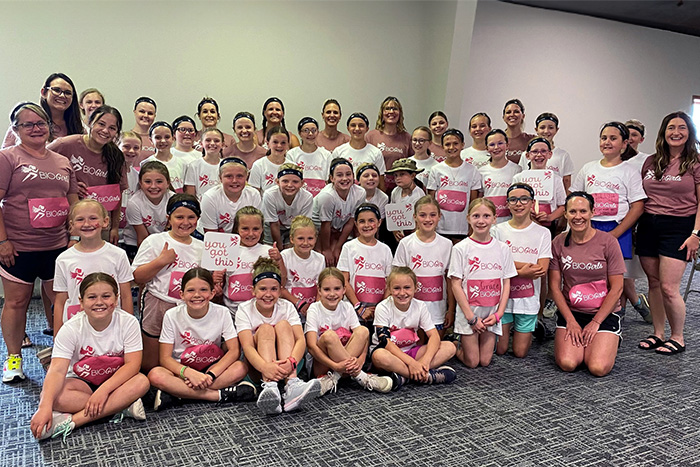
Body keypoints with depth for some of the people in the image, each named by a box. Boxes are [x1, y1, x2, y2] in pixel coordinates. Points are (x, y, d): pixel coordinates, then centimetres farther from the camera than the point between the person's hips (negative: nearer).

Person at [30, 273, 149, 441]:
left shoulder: (128, 322, -16)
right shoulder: (70, 329, -15)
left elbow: (132, 363, -19)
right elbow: (57, 370, -25)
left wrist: (103, 390, -31)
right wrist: (45, 407, -39)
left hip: (116, 381, 0)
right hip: (82, 382, 1)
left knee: (142, 382, -32)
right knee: (52, 395, -30)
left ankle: (71, 421, -30)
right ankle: (121, 406, -25)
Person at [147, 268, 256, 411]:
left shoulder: (222, 313, -9)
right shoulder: (172, 316, -10)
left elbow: (234, 350, -12)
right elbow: (165, 358, -12)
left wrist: (210, 375, -27)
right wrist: (189, 373, -31)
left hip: (212, 368, 1)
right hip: (181, 369, 0)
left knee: (241, 367, -28)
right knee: (155, 375, -32)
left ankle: (175, 395, -27)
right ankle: (221, 395, -28)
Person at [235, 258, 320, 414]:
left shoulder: (287, 307, -5)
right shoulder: (244, 310, -10)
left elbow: (300, 339, -20)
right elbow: (247, 346, -25)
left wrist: (291, 362, -43)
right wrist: (265, 367, -47)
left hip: (283, 365, 2)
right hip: (256, 367, -1)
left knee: (283, 325, -24)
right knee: (266, 328, -27)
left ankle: (292, 385, -43)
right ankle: (269, 387, -50)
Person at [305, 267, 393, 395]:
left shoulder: (347, 308, 2)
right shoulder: (315, 309, -8)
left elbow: (362, 337, -5)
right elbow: (311, 346, -18)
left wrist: (360, 360, -26)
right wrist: (335, 366, -30)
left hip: (345, 359, 4)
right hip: (321, 365, -3)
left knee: (363, 330, -19)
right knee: (328, 335, -32)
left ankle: (333, 378, -26)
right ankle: (360, 376, -22)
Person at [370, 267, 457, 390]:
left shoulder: (420, 307, -4)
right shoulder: (383, 308, -15)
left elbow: (434, 335, -11)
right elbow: (385, 342, -22)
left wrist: (425, 361, -30)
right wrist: (411, 362, -30)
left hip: (410, 351, 4)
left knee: (450, 347, -15)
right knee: (379, 356, -41)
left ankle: (404, 376, -27)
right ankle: (428, 375, -31)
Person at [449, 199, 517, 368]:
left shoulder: (502, 248, 2)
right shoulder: (461, 248, -8)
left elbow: (506, 283, 4)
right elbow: (456, 284, -10)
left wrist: (498, 314, -7)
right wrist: (471, 317, -13)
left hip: (492, 313, 3)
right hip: (468, 312, -3)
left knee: (485, 361, 5)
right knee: (472, 362, 0)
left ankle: (466, 341, 32)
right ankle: (456, 344, 29)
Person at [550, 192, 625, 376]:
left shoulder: (608, 242, -7)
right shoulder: (559, 243, -1)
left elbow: (616, 288, -6)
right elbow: (554, 286, 0)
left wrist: (595, 322, -10)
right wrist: (571, 321, -8)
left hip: (605, 312, -1)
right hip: (570, 312, 1)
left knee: (599, 368, -18)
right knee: (567, 364, -18)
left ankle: (610, 342, 16)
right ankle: (575, 341, 15)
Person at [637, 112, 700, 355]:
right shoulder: (651, 162, 12)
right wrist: (634, 227, 10)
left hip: (678, 228, -4)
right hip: (648, 226, 5)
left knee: (669, 287, -8)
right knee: (654, 283, 9)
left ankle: (678, 338, 10)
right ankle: (658, 334, 21)